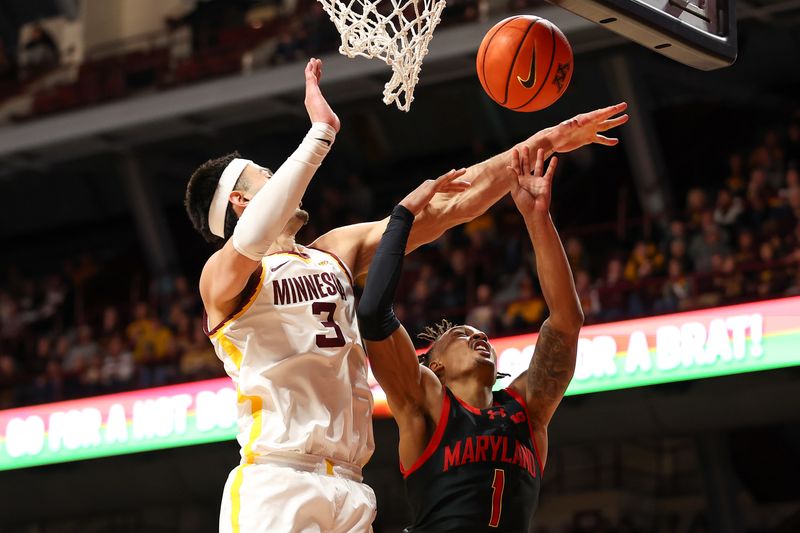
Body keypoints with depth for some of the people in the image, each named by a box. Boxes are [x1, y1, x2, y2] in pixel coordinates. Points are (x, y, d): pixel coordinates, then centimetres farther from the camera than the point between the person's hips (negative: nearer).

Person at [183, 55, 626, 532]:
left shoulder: (337, 251, 21)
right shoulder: (223, 276, 0)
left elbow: (452, 205, 20)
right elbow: (250, 242, -25)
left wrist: (543, 143, 15)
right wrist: (321, 133, -22)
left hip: (348, 489, 7)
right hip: (275, 484, -6)